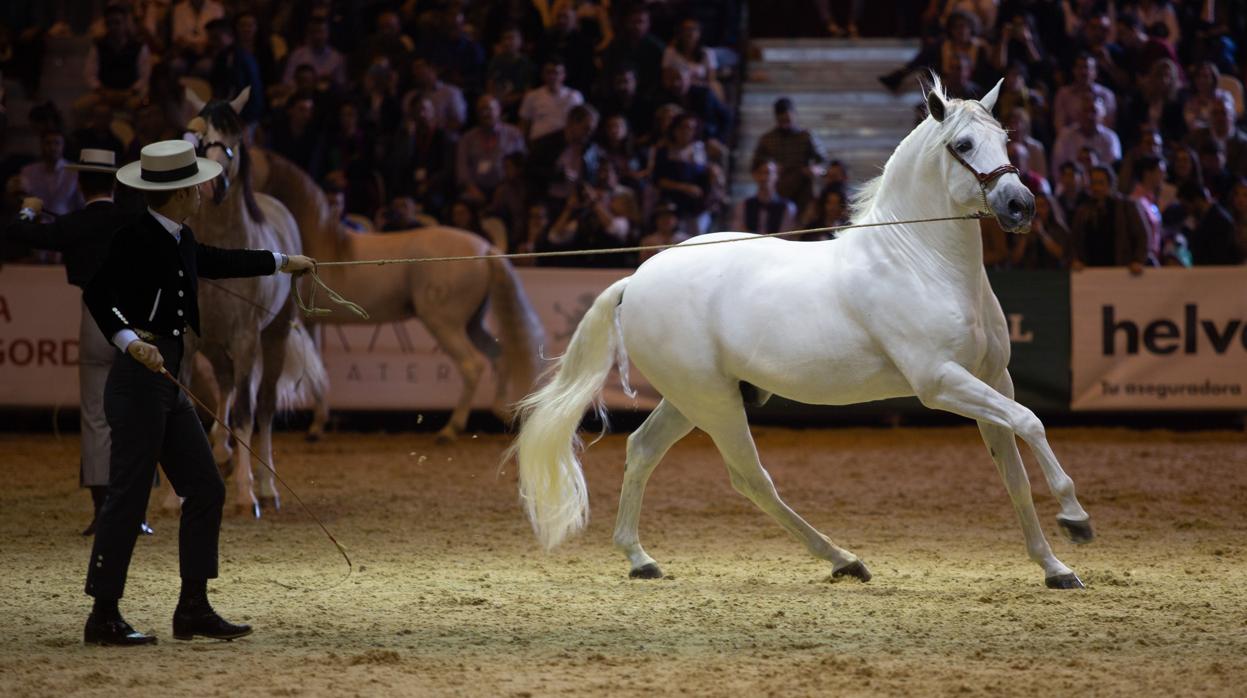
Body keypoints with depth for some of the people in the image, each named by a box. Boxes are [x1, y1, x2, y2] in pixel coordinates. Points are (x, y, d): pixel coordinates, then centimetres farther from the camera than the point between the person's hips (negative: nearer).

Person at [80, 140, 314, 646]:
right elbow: (96, 292, -24)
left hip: (169, 383, 10)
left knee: (205, 490, 10)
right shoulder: (136, 238, -15)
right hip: (139, 378, -10)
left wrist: (281, 262, 44)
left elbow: (214, 262, 32)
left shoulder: (178, 240, 13)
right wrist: (130, 340, -37)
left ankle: (193, 608, 16)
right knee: (128, 495, -6)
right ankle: (103, 617, 0)